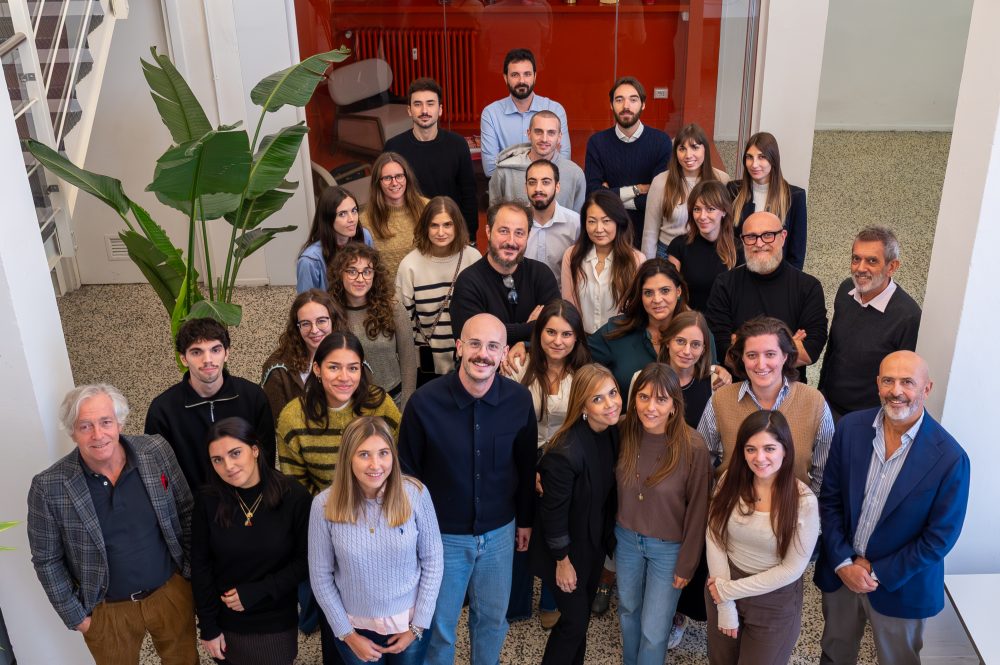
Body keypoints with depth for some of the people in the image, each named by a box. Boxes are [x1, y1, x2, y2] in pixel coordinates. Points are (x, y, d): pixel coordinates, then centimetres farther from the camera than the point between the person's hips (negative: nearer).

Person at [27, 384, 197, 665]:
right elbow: (47, 560, -7)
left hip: (172, 591, 2)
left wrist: (193, 570, 0)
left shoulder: (156, 451, -14)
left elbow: (186, 511, -1)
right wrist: (75, 616, -4)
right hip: (106, 610, -2)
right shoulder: (49, 488, -19)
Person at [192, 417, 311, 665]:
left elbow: (305, 560, -9)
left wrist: (257, 592, -16)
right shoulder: (207, 501, -9)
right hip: (225, 623, 1)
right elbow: (200, 566, -3)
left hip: (277, 625, -1)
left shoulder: (295, 498, -15)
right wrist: (208, 627, -3)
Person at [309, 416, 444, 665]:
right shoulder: (325, 505, -18)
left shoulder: (415, 493, -18)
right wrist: (347, 634, -5)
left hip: (409, 622, 0)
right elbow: (321, 576, -7)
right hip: (355, 626, 0)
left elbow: (433, 561, -8)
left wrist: (417, 626, -7)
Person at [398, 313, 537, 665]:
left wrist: (525, 518, 12)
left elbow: (525, 464, 4)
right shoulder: (425, 402, -19)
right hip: (442, 535, -2)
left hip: (499, 532, 2)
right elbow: (408, 471, -7)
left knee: (492, 618, 20)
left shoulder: (520, 399, -11)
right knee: (439, 624, 14)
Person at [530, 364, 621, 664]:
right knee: (574, 620, 6)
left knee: (583, 614, 22)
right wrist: (562, 560, -15)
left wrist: (608, 537, 8)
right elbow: (553, 511, -24)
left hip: (595, 541, 7)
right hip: (567, 546, -7)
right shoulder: (566, 451, -34)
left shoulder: (613, 432, -10)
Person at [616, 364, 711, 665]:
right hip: (626, 538, 4)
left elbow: (697, 510, -14)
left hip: (669, 547, -4)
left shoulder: (693, 447, -25)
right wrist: (612, 535, 7)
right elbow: (613, 488, 1)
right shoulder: (624, 433, -14)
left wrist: (687, 563, -8)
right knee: (628, 611, 25)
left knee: (654, 629, 9)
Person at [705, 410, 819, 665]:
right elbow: (714, 539, -10)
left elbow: (791, 569, -17)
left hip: (774, 602, -3)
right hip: (722, 590, 3)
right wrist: (725, 605, -14)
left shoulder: (803, 501, -21)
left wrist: (729, 590, -15)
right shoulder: (730, 482, -12)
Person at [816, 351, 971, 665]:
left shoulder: (950, 458, -21)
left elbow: (940, 537, -15)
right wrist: (843, 563, -11)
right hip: (840, 571, 3)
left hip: (900, 584, -3)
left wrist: (878, 573, -12)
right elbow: (829, 500, -4)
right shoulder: (850, 427, -11)